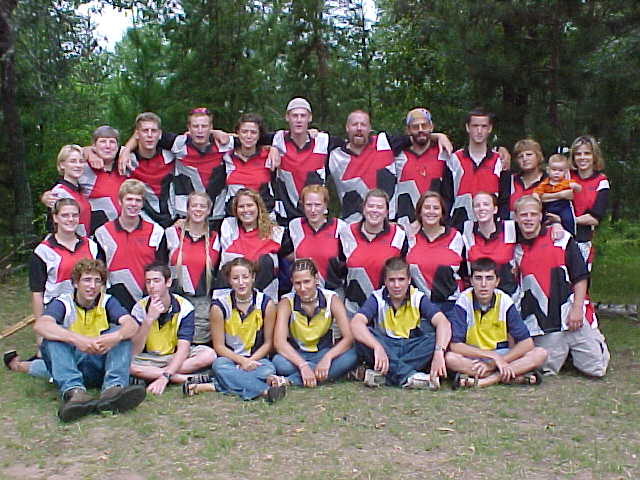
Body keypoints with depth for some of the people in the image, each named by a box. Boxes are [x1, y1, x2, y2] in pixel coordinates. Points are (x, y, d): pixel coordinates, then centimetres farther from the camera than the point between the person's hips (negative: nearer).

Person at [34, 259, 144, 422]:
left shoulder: (107, 302, 5)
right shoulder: (63, 303, -1)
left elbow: (132, 325, -14)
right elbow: (40, 325, -24)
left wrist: (116, 337, -39)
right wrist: (76, 339, -41)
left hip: (100, 364, 1)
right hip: (70, 364, -1)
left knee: (121, 333, -18)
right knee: (53, 336, -24)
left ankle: (113, 388, -42)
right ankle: (74, 391, -45)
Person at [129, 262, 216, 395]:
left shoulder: (184, 307, -14)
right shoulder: (140, 308, -11)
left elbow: (183, 348, -23)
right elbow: (134, 352, -19)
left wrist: (165, 377, -38)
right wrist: (149, 319, -30)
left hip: (176, 357, 0)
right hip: (149, 358, 0)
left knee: (209, 354, -27)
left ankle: (149, 375, -25)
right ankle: (188, 379, -29)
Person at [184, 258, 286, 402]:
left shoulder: (266, 304, -5)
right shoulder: (219, 305, -7)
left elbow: (268, 343, 1)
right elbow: (219, 345, -4)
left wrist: (250, 361, -16)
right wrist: (243, 361, -19)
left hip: (257, 358, 0)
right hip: (230, 358, 0)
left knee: (268, 370, -35)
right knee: (219, 365, -36)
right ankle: (265, 390, -43)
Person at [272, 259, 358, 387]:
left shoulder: (331, 299, -11)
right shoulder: (287, 302, -13)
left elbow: (348, 337, -18)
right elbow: (279, 341, -25)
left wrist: (328, 357, -36)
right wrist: (303, 365, -39)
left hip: (323, 353, 1)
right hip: (296, 355, -1)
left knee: (351, 356, -31)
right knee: (278, 362, -35)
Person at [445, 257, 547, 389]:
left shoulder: (504, 300, -10)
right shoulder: (464, 301, -14)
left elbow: (526, 343, -13)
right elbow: (455, 345, -20)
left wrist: (493, 364, -22)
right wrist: (494, 356, -26)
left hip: (502, 354, 2)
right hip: (473, 358, -2)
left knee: (540, 354, -20)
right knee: (449, 358, -34)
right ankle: (513, 377, -26)